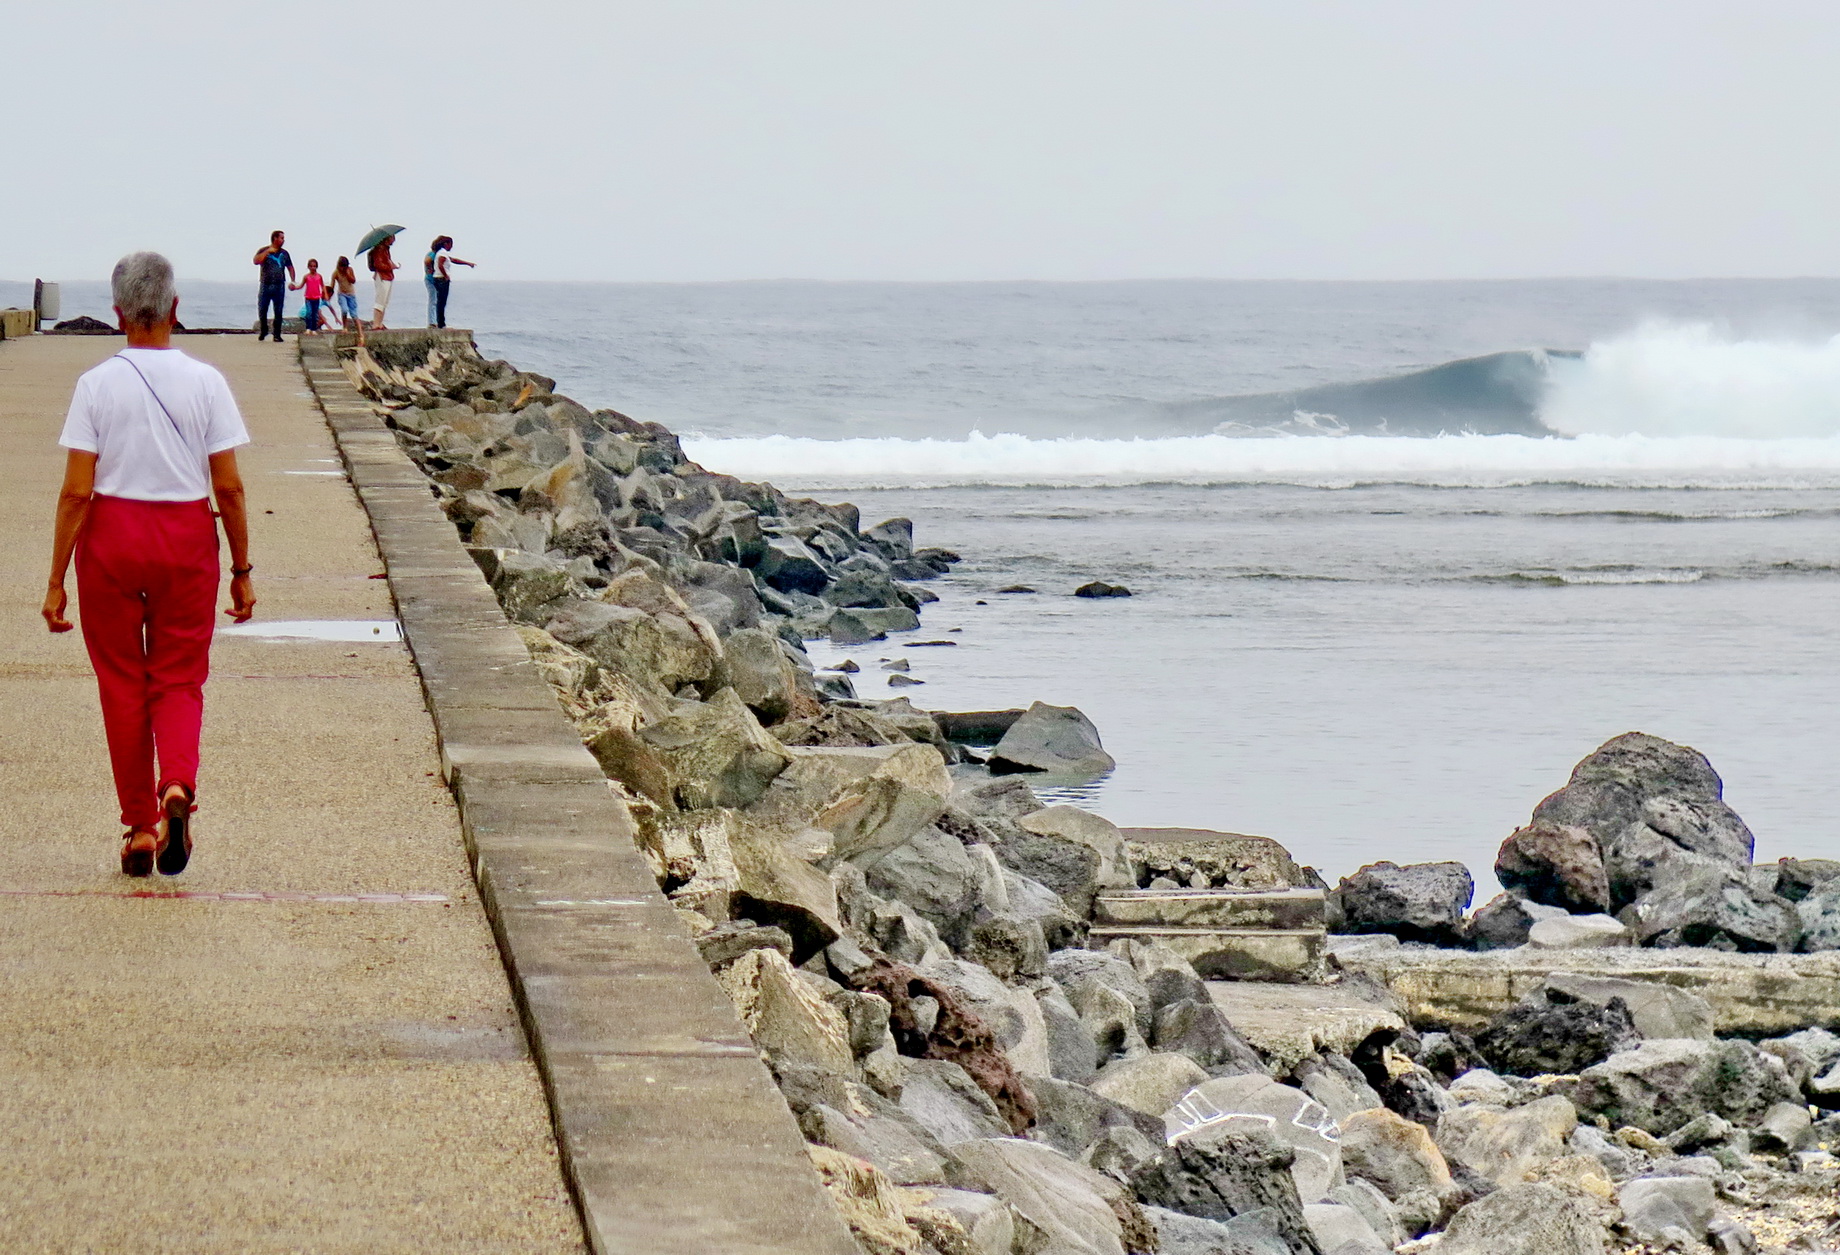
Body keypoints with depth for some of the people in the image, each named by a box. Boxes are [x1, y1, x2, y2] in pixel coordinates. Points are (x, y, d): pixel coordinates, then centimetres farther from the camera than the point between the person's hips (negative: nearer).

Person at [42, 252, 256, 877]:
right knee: (179, 677, 10)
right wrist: (242, 572, 7)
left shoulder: (97, 384, -6)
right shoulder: (205, 382, -3)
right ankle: (178, 786, -18)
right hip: (187, 537, 1)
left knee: (122, 683, 11)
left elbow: (76, 491, -7)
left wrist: (57, 581, -1)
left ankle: (137, 828, 13)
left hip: (111, 534, -1)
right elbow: (229, 487, -2)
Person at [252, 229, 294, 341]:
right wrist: (268, 251, -18)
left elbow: (290, 267, 17)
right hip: (265, 285, -2)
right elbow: (256, 261, -17)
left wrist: (292, 281, 3)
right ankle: (263, 331, 22)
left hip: (279, 286, 2)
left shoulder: (284, 253, 11)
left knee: (278, 312, 0)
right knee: (262, 311, 0)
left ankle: (277, 335, 5)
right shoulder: (263, 251, 1)